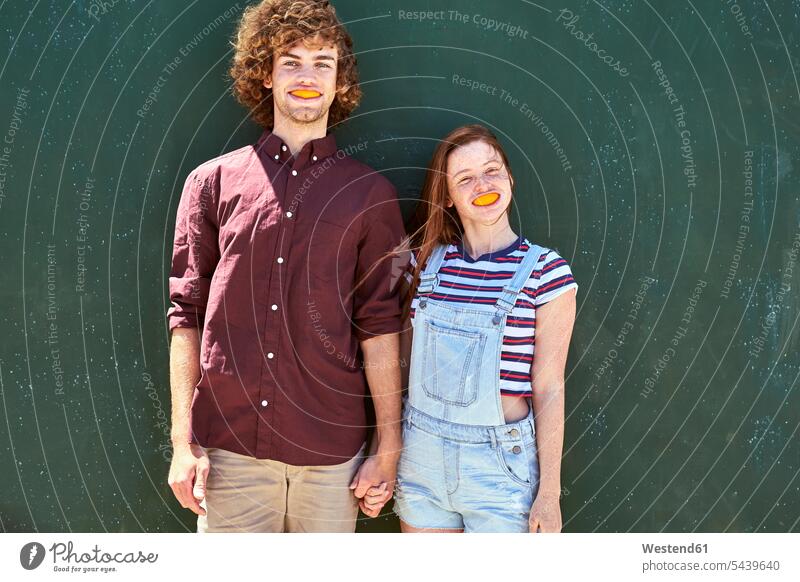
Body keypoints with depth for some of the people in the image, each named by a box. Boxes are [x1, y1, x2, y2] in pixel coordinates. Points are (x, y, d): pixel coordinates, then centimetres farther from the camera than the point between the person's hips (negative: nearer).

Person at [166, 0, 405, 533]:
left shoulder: (370, 194, 5)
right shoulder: (213, 182, 6)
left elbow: (380, 327, 3)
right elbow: (187, 313, 4)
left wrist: (388, 448, -1)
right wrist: (183, 440, -1)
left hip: (331, 451, 0)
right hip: (229, 446, 0)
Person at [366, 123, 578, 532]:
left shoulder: (545, 272, -8)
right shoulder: (425, 260, 2)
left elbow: (549, 390, -7)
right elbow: (400, 363, 7)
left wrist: (549, 491, -7)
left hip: (500, 463, -3)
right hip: (420, 452, 4)